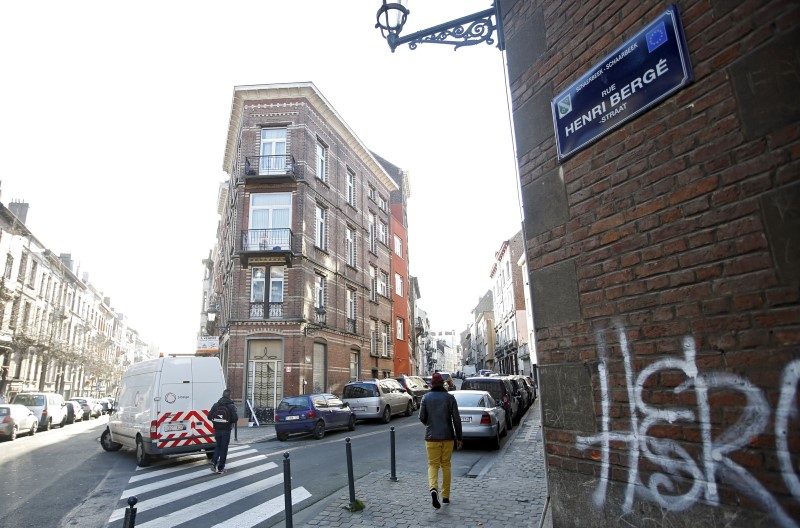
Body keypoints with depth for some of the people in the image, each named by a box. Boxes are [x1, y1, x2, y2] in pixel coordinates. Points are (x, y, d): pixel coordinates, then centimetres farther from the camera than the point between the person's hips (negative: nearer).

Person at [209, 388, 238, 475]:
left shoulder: (216, 405, 2)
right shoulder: (231, 406, -10)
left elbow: (209, 416, -1)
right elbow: (235, 418, -16)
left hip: (217, 430, 4)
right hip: (226, 430, -4)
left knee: (218, 446, 22)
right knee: (223, 448, 6)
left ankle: (213, 462, 4)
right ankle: (220, 468, 10)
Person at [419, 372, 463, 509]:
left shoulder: (426, 398, -2)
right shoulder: (449, 397, -3)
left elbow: (422, 417, -1)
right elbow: (456, 419, -4)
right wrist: (460, 437, 3)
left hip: (431, 436, 0)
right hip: (447, 436, 1)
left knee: (433, 464, 4)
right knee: (446, 465, 14)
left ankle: (434, 489, -21)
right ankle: (446, 496, 20)